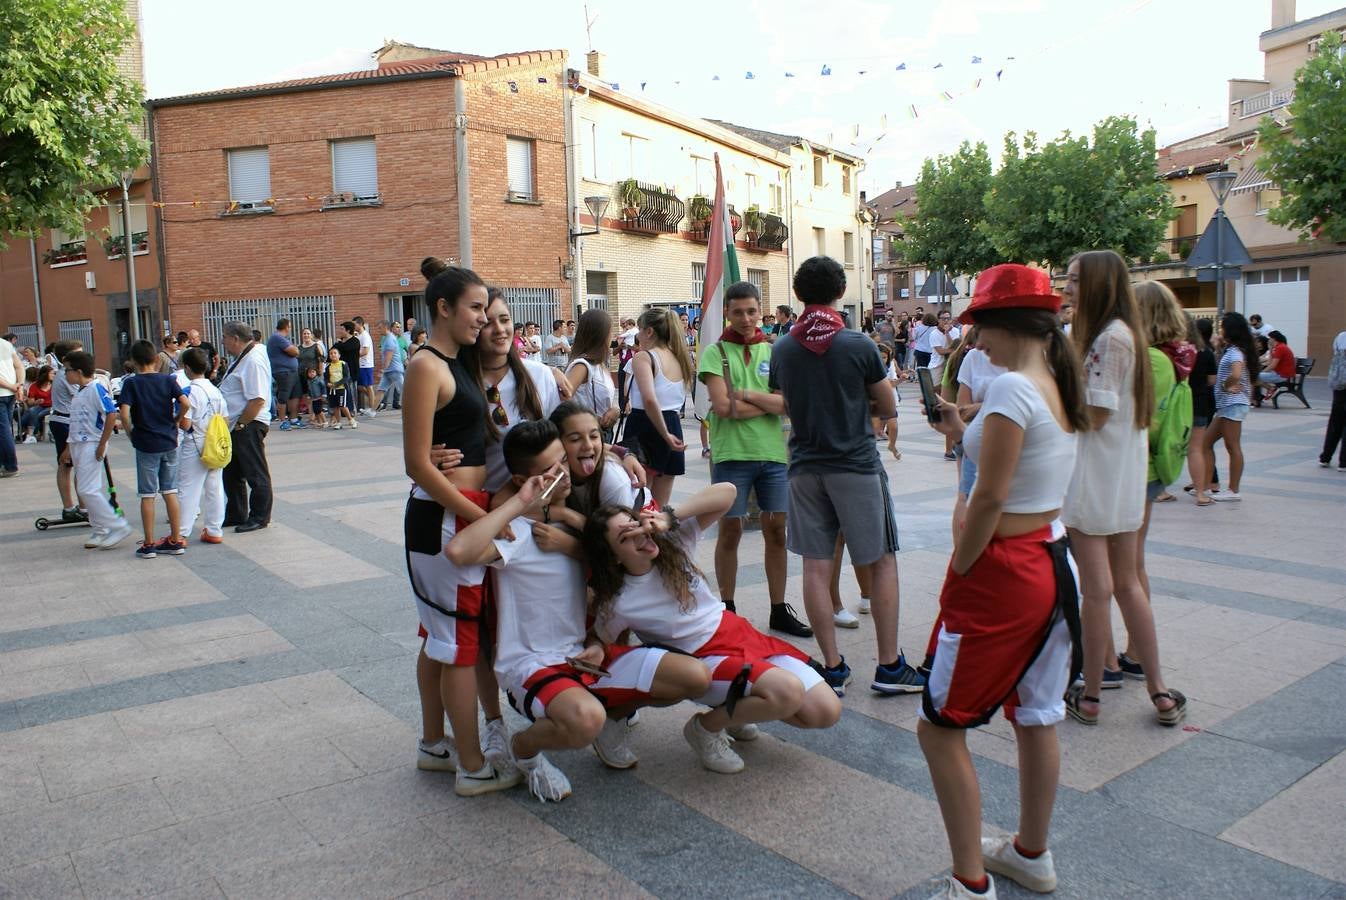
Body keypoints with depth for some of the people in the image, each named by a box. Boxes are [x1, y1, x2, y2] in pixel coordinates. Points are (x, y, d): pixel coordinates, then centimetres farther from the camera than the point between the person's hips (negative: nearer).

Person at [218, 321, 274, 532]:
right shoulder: (242, 358, 14)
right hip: (236, 426, 11)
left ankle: (259, 518, 11)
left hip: (249, 426, -11)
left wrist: (240, 424, -19)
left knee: (256, 474, 1)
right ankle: (236, 515, 30)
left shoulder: (253, 360, -19)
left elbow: (257, 399, -26)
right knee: (231, 473, 18)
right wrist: (236, 425, 14)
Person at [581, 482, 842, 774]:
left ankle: (738, 707, 18)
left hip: (739, 633, 5)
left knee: (827, 712, -4)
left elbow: (726, 493, -14)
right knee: (788, 692, -31)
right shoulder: (618, 605, -16)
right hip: (703, 660, -5)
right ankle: (706, 727, -6)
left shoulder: (673, 541, -8)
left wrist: (669, 517, -22)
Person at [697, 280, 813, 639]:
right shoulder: (716, 352, -1)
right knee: (730, 530, 5)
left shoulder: (774, 350, 7)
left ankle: (779, 610, 20)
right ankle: (728, 609, 18)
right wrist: (767, 404, -7)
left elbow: (786, 403, -6)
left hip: (773, 452, 3)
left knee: (776, 530, 8)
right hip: (731, 453, -3)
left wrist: (745, 395, -14)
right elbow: (722, 407, -14)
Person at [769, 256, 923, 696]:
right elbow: (888, 409, 1)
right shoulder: (859, 345, -9)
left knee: (816, 567, 6)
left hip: (806, 468, 4)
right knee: (882, 561, 8)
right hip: (857, 465, -3)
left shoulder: (782, 348, 2)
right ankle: (889, 667, 12)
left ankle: (833, 668, 12)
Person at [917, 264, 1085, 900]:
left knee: (940, 726, 2)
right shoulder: (1061, 387, 8)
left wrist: (959, 572, -12)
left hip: (1003, 571, -9)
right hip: (1055, 561, 10)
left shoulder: (1011, 387, -19)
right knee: (1036, 718, 21)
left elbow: (990, 497, -23)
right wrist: (964, 433, 14)